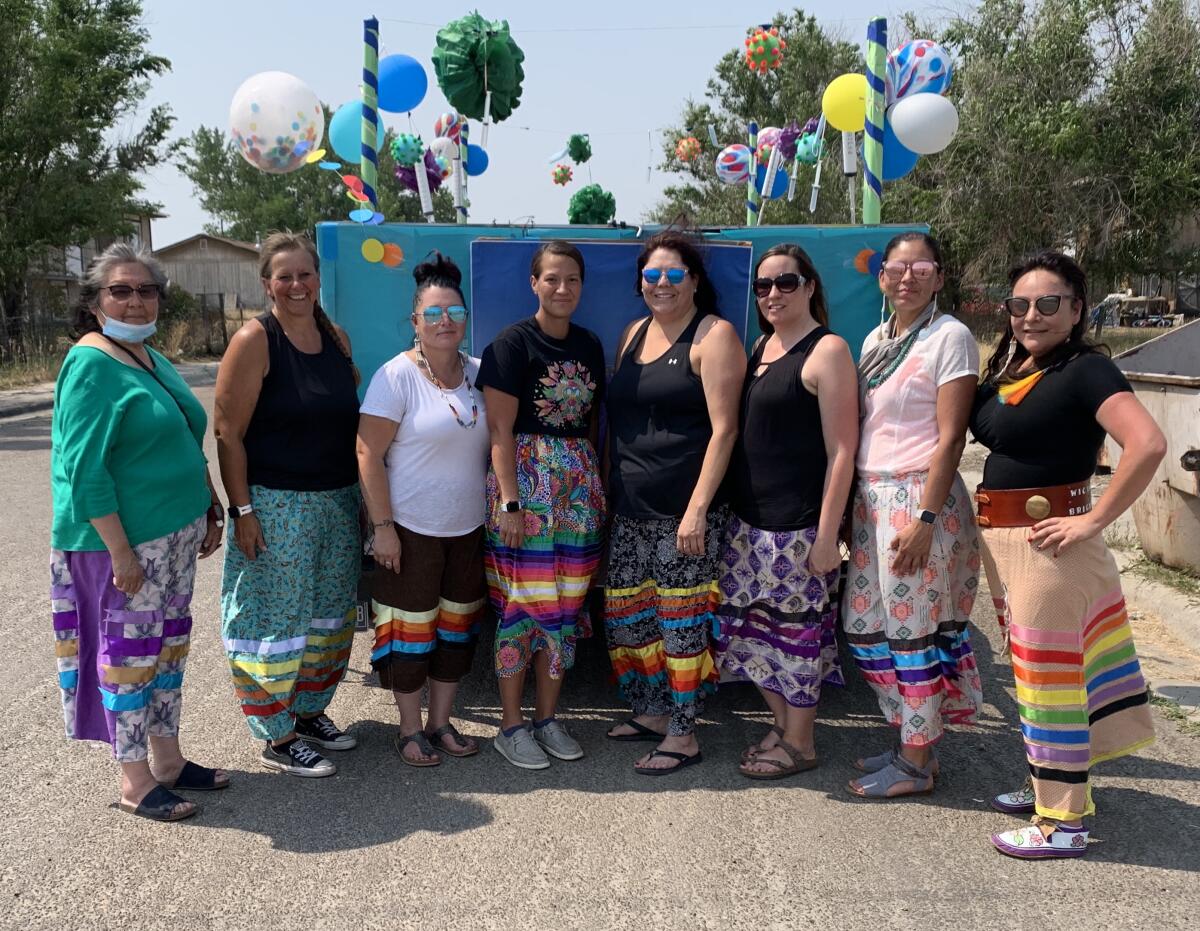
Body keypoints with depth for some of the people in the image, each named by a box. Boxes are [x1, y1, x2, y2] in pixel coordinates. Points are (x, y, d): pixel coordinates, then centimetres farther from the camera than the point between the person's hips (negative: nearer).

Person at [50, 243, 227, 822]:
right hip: (123, 541, -8)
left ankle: (167, 760, 30)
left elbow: (186, 444, 20)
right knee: (128, 653, 3)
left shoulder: (153, 359, 11)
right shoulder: (91, 365, -14)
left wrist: (210, 511, 18)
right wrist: (120, 551, -22)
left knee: (168, 646, 16)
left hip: (175, 534, 8)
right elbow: (85, 470, -20)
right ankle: (135, 784, 17)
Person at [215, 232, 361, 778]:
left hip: (337, 502, 7)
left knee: (327, 616, 16)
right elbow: (228, 434, -13)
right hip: (275, 507, -7)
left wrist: (356, 496, 11)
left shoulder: (335, 337, 8)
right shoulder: (254, 342, -11)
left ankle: (309, 712, 33)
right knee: (277, 619, 1)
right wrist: (243, 511, -17)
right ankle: (276, 738, 16)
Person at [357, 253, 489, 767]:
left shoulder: (477, 372, 5)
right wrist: (383, 527, -17)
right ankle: (410, 729, 22)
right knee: (412, 629, 5)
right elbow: (368, 455, -14)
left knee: (457, 628, 14)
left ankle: (441, 723, 30)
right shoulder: (397, 376, -13)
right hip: (412, 530, -6)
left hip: (468, 529, 6)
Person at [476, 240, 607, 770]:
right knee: (520, 605, -1)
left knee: (566, 605, 10)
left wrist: (596, 485, 9)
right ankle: (511, 726, 14)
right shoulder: (514, 343, -7)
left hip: (578, 486, 6)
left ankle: (547, 718, 24)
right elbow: (500, 429, -12)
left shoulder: (589, 346, 11)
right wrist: (509, 503, -17)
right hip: (524, 481, -6)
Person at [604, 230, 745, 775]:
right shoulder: (634, 334, 15)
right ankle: (652, 713, 30)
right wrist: (607, 486, 14)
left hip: (683, 510, -7)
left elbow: (723, 428, -13)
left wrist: (698, 509, -19)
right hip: (630, 508, 7)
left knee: (680, 619, 0)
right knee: (623, 615, 12)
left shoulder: (713, 335, -7)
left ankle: (683, 736, 14)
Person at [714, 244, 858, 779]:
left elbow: (841, 450, -13)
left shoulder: (827, 350, -9)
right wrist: (733, 507, 12)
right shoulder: (761, 346, 13)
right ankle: (783, 724, 30)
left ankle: (798, 744, 20)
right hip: (748, 520, 8)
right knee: (749, 626, 12)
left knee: (796, 630, 3)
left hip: (798, 524, -7)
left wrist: (827, 534, -17)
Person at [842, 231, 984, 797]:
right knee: (866, 627, 9)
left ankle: (917, 765, 12)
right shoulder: (875, 340, 15)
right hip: (870, 497, 7)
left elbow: (950, 438, -12)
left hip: (920, 498, -7)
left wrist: (925, 518, -18)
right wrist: (850, 506, 10)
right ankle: (912, 740, 26)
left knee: (913, 630, -1)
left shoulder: (949, 337, -6)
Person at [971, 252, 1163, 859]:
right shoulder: (1005, 370, 10)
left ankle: (1063, 822, 11)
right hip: (1004, 539, 8)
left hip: (1049, 540, -8)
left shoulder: (1085, 370, -13)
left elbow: (1148, 444, -25)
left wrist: (1094, 520, -21)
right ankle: (1049, 786, 35)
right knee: (1031, 667, 18)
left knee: (1049, 673, -1)